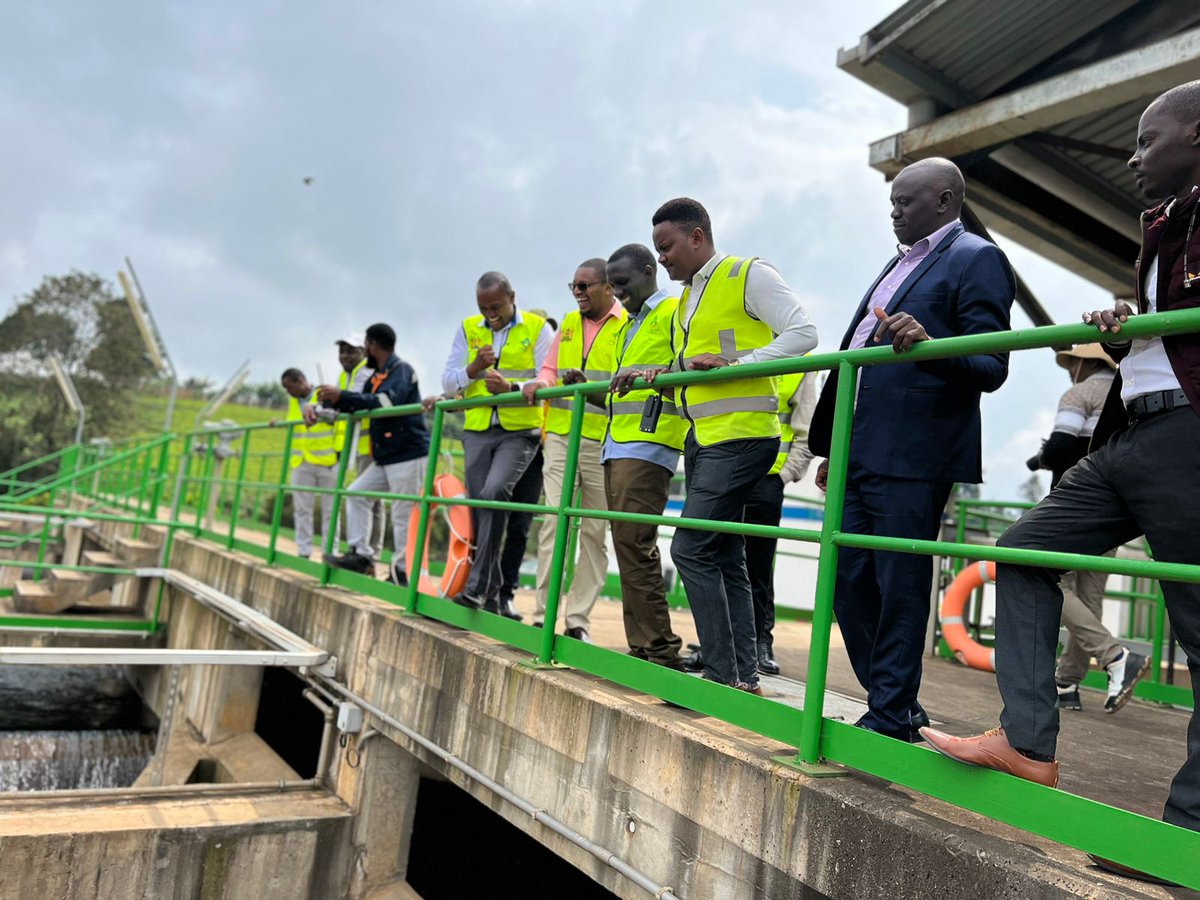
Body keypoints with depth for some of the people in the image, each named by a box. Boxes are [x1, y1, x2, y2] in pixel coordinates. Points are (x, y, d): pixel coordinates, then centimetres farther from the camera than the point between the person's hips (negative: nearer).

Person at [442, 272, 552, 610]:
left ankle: (479, 584, -19)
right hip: (477, 431, 4)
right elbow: (448, 382, 9)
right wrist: (474, 368, -11)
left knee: (494, 492, -25)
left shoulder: (537, 328, 1)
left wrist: (511, 388, -26)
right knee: (479, 507, 4)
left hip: (520, 431, -4)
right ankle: (491, 592, 17)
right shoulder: (468, 329, 11)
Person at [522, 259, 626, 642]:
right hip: (561, 437, 4)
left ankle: (578, 621, 11)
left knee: (595, 532, 3)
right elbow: (550, 368, 23)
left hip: (604, 442, -4)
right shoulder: (569, 323, 18)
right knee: (554, 521, -3)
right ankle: (542, 616, 1)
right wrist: (539, 383, 1)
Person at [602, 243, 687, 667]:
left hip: (649, 442, -9)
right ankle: (642, 646, 12)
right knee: (629, 545, 7)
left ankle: (658, 650, -9)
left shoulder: (674, 312, -1)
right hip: (617, 443, 9)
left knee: (634, 542, -15)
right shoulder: (628, 326, 26)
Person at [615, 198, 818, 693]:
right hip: (702, 438, 9)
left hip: (739, 436, -9)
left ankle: (723, 675, -4)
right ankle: (745, 675, 17)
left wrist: (735, 364, -20)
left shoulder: (750, 275, -5)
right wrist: (659, 376, 5)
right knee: (725, 560, 10)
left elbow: (803, 333, -13)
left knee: (691, 549, -13)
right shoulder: (688, 296, 19)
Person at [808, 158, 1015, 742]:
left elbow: (991, 369, -10)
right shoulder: (898, 265, 24)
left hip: (912, 459, -9)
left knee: (898, 588, -2)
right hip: (862, 455, 9)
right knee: (849, 581, 11)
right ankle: (891, 704, 25)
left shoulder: (976, 260, -2)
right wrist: (834, 448, 24)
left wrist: (928, 346, -30)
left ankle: (891, 720, 12)